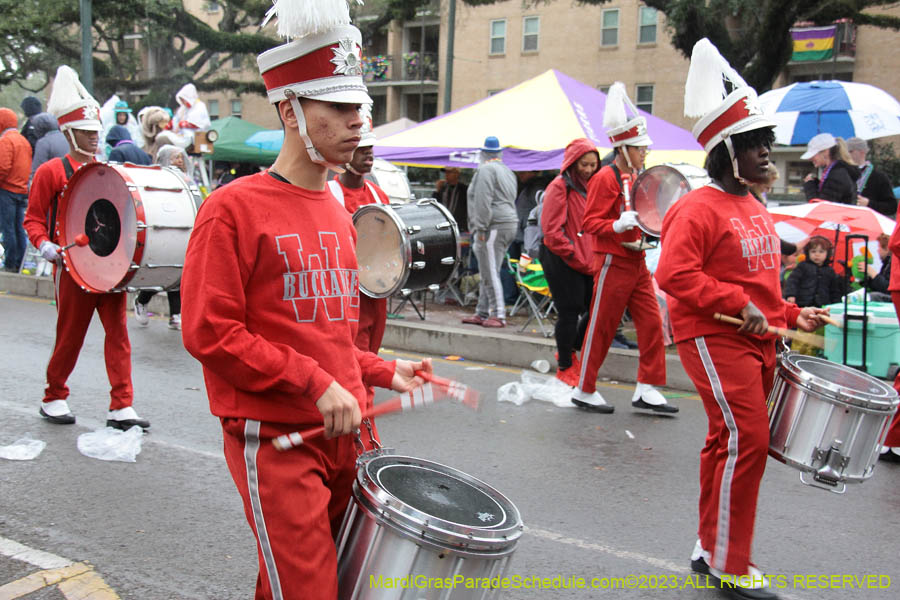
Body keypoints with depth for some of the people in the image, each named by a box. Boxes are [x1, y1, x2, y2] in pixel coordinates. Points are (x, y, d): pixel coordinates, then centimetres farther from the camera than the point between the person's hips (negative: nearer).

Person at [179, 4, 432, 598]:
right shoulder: (234, 208, -11)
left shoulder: (338, 214, 13)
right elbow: (209, 332, -16)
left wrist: (382, 372, 7)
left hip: (340, 433, 8)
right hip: (275, 438, -7)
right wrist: (316, 383, -19)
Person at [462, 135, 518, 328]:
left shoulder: (485, 170, -7)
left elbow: (483, 202, -17)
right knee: (488, 273, 13)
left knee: (490, 274, -7)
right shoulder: (507, 171, 21)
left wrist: (480, 228, -18)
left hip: (493, 226, -10)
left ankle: (498, 315, -8)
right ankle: (482, 313, 18)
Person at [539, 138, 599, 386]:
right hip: (563, 261, -7)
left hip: (588, 261, 7)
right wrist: (575, 256, -15)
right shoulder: (560, 187, -8)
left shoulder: (592, 186, 15)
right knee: (569, 312, -2)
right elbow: (552, 230, -13)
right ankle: (565, 367, 13)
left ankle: (569, 350, 27)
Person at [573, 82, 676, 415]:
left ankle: (646, 390, 11)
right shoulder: (605, 178, -13)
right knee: (601, 329, 0)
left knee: (652, 324, 4)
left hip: (637, 263, 8)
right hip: (613, 264, -8)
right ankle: (584, 391, 13)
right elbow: (590, 224, -16)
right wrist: (618, 225, -31)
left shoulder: (638, 177, 15)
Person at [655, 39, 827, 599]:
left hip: (756, 342, 9)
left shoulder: (758, 210, 17)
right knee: (747, 439, -13)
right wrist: (737, 303, -25)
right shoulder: (699, 208, -12)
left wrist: (791, 314, 12)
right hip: (713, 338, -9)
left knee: (730, 441, 14)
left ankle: (710, 548, 27)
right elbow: (673, 274, -23)